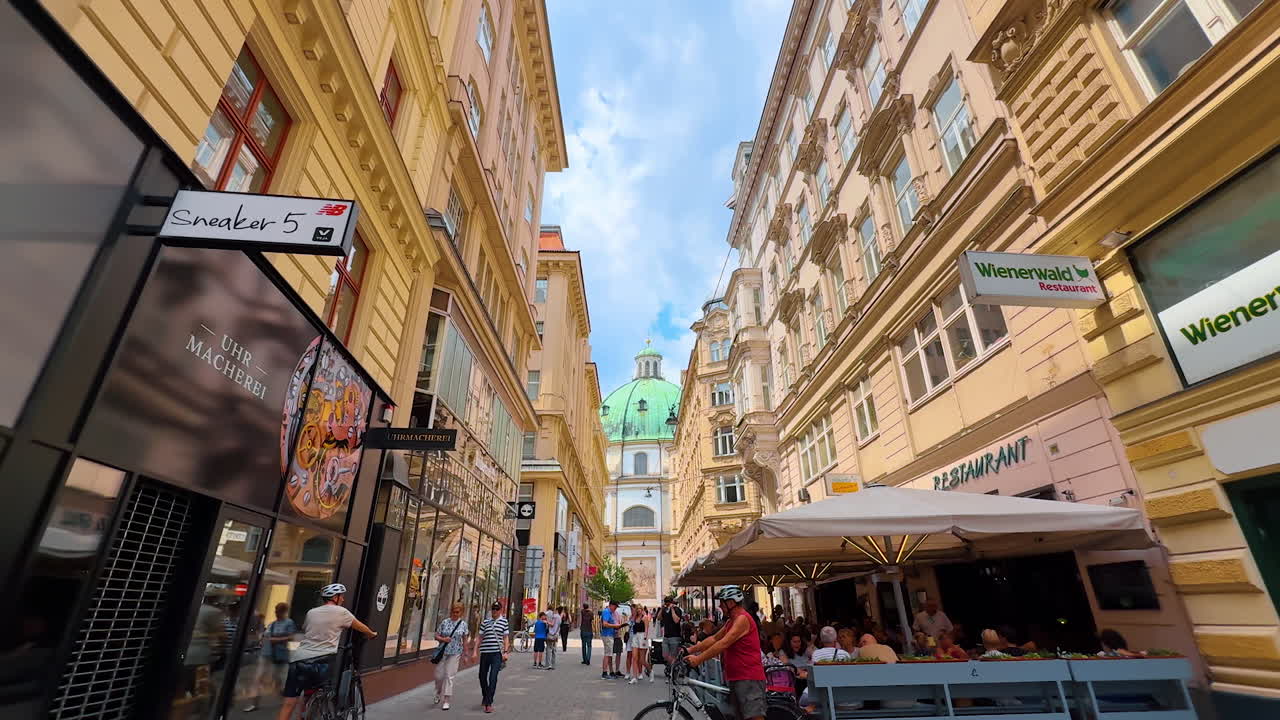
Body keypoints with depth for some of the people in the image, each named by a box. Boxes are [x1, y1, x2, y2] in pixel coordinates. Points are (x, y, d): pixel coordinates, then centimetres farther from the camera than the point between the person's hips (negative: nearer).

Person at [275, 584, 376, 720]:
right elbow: (361, 627, 13)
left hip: (298, 660, 4)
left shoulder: (311, 612, 17)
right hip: (319, 662, -4)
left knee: (289, 703, 3)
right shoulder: (340, 612, 2)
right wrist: (372, 634, 33)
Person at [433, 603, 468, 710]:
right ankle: (438, 694, 37)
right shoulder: (444, 622, -3)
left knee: (449, 676, -4)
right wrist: (443, 639, -18)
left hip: (455, 654, -1)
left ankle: (446, 700, 6)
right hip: (442, 652, 1)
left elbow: (465, 639, 6)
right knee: (439, 675, 7)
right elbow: (436, 636, 2)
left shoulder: (463, 624, -1)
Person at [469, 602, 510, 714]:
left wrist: (506, 652, -5)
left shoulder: (504, 622, 3)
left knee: (493, 678, -10)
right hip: (485, 652, 3)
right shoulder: (485, 622, 8)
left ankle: (488, 703, -4)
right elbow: (479, 637, 10)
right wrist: (475, 651, 4)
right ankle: (485, 696, 40)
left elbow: (506, 638, 3)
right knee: (482, 676, 15)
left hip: (497, 653, -3)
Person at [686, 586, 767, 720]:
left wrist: (698, 659, -23)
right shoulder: (731, 621, 18)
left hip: (749, 679, -10)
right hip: (735, 678, 10)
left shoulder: (742, 619, -15)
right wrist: (690, 650, 11)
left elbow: (723, 644, -23)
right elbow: (714, 639, 17)